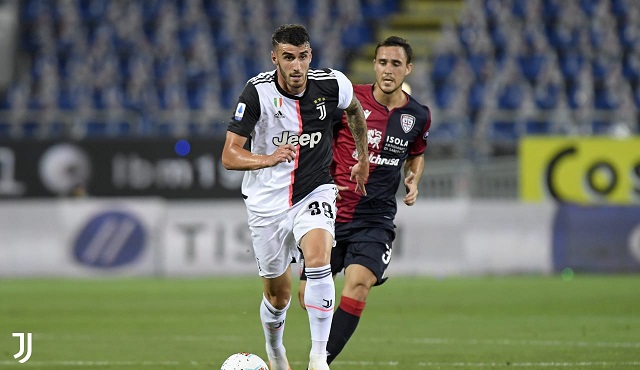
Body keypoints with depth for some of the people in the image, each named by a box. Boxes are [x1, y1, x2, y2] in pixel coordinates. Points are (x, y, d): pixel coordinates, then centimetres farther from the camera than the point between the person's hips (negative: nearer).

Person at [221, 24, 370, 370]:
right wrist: (268, 159, -37)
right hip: (267, 200, 0)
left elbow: (354, 109, 15)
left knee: (318, 260, -28)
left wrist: (363, 158, 21)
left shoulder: (331, 85, -12)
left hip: (315, 192, 0)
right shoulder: (257, 91, -18)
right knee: (277, 293, 10)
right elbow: (229, 155, -19)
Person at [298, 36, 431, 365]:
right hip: (332, 213, 0)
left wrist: (413, 181, 5)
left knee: (357, 286, -24)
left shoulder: (418, 116, 3)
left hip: (376, 221, 0)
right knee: (308, 294, 2)